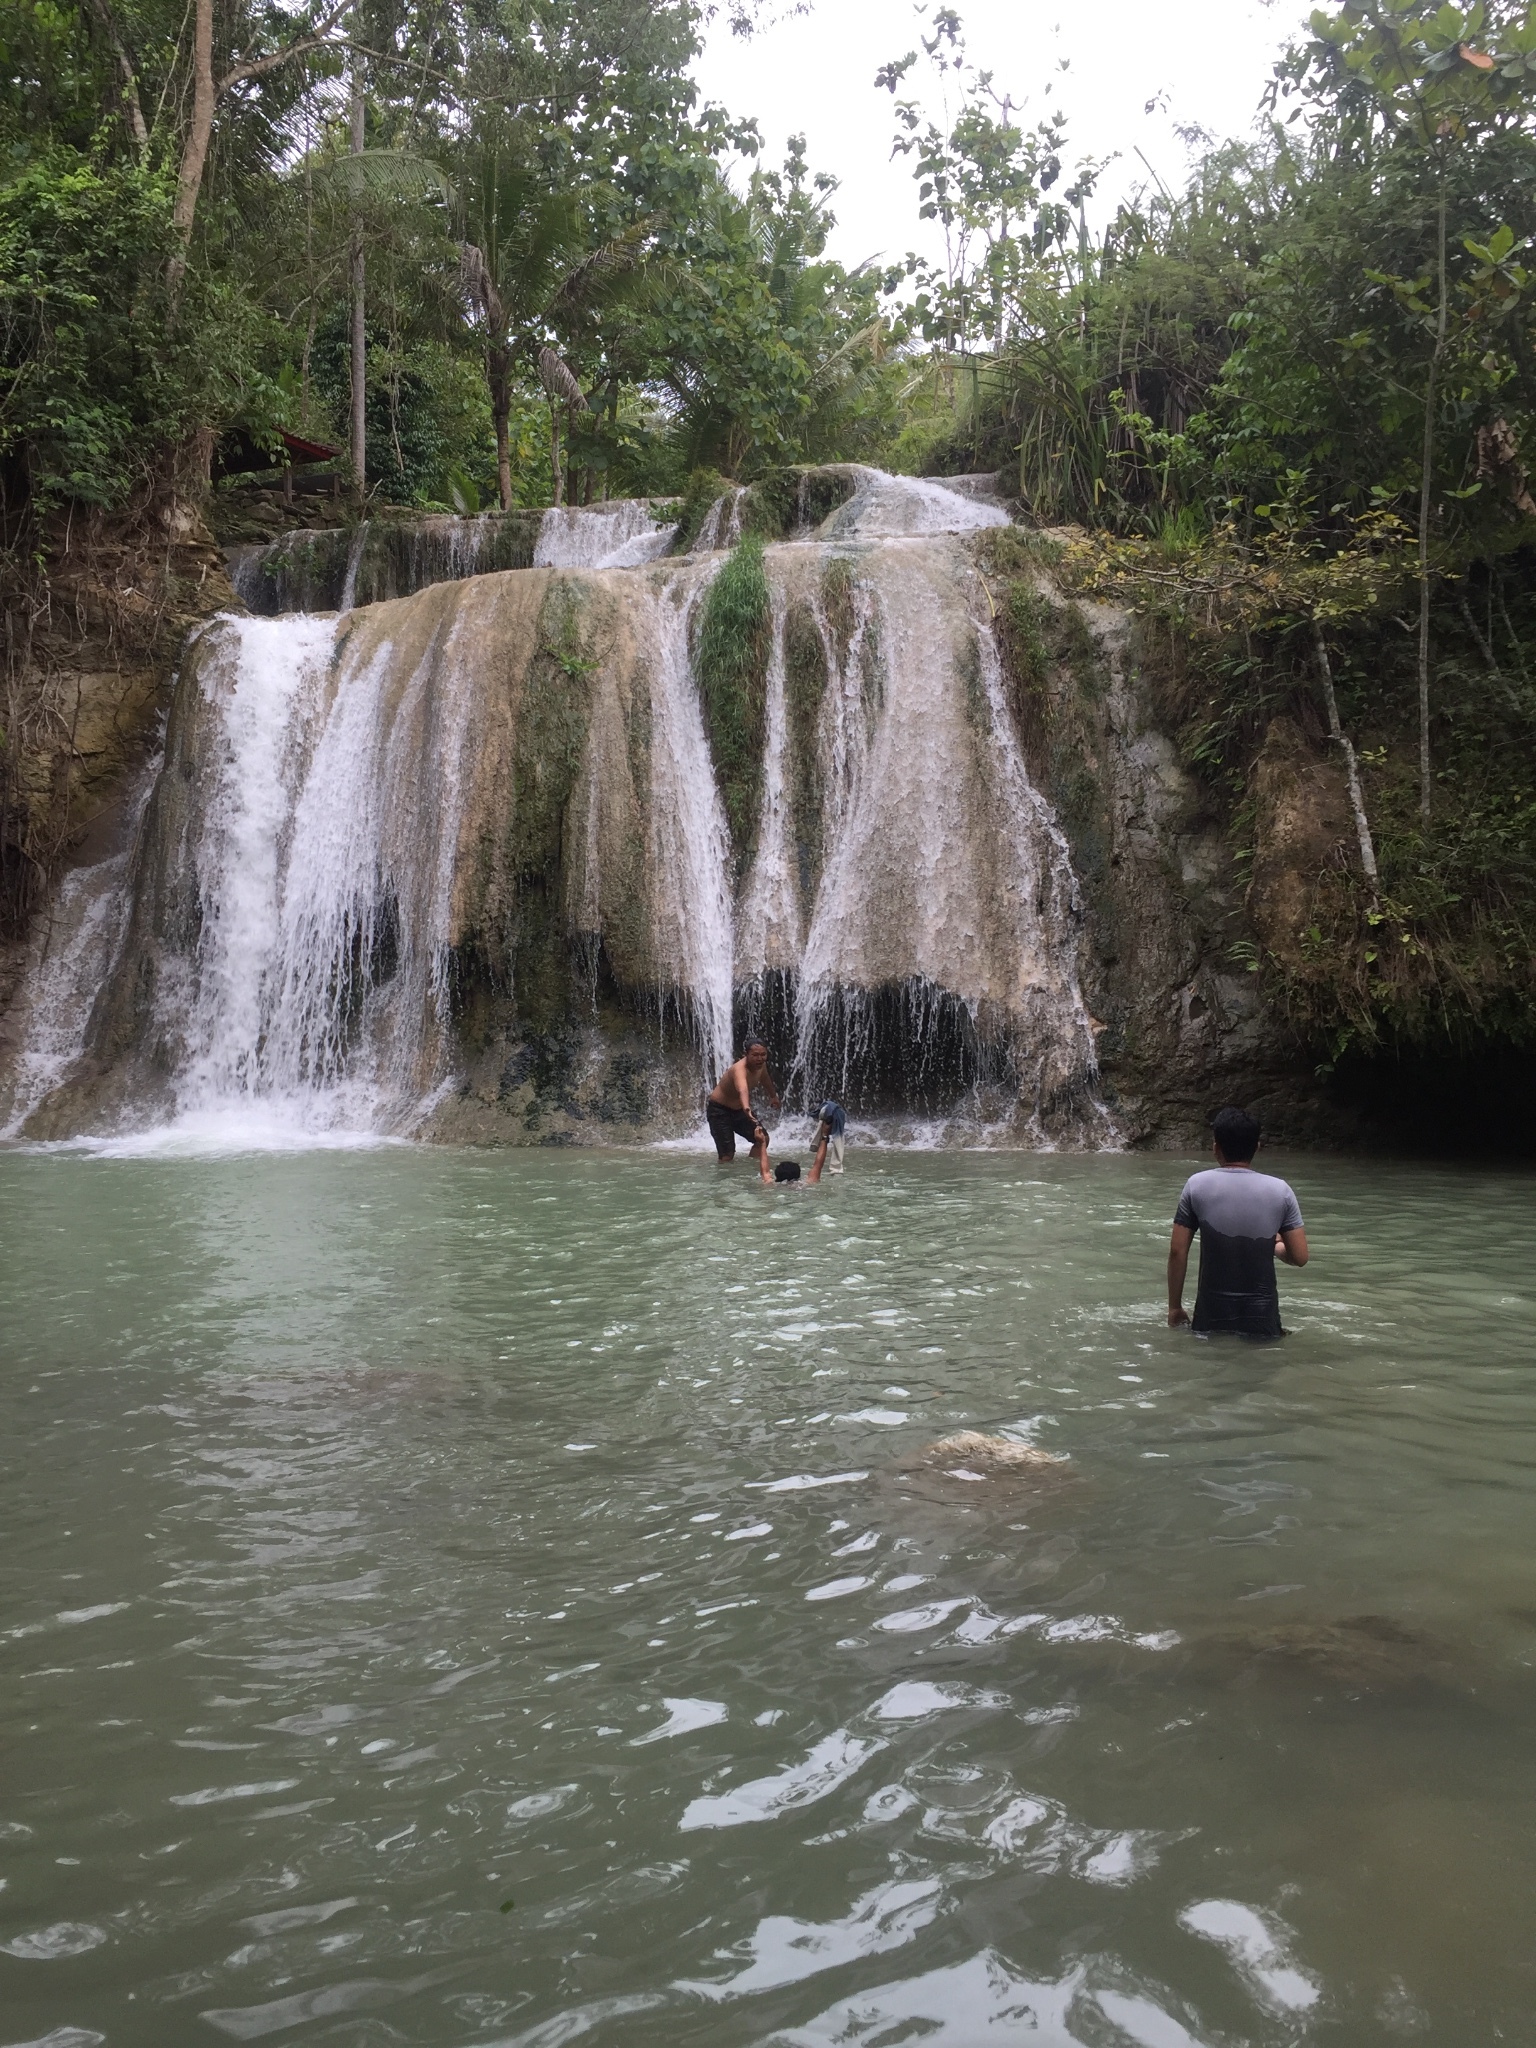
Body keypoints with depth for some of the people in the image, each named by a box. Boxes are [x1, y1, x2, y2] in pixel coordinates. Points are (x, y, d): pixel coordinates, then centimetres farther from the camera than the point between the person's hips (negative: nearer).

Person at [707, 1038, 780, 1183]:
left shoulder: (761, 1065, -10)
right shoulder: (739, 1069, -37)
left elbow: (765, 1079, 17)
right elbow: (743, 1089, -60)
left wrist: (773, 1096, 34)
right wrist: (746, 1108, -79)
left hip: (739, 1108, 8)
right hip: (719, 1110, -8)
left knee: (763, 1139, 7)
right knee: (727, 1154, -16)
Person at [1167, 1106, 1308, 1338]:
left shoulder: (1197, 1185, -3)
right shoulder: (1279, 1190, -1)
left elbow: (1177, 1252, -2)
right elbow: (1299, 1257, 2)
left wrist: (1175, 1307, 8)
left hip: (1211, 1319, -1)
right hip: (1262, 1322, 1)